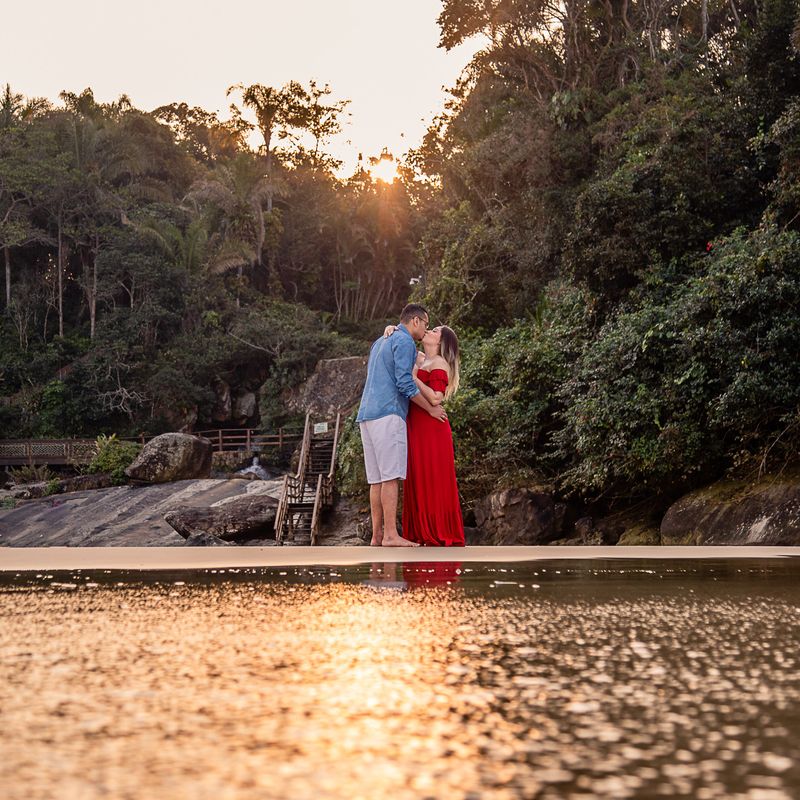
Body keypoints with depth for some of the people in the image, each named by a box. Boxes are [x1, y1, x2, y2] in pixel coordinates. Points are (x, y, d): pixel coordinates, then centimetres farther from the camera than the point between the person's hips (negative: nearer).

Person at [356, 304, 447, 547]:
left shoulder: (380, 342, 25)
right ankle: (391, 535, -17)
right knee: (391, 476, -12)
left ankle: (377, 534, 2)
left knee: (377, 479, 5)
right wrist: (431, 409, -3)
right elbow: (405, 383, -12)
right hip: (388, 413, -9)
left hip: (367, 415, 9)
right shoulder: (405, 342, -4)